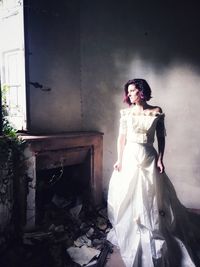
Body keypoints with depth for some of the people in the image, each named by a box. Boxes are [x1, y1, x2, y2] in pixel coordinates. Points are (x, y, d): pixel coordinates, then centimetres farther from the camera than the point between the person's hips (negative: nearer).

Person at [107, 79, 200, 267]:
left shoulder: (157, 112, -2)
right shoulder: (126, 113, 0)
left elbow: (161, 138, 2)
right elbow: (122, 137, 0)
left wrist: (160, 159, -5)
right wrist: (119, 160, -3)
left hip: (149, 158, -1)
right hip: (129, 157, 1)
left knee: (151, 197, 6)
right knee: (128, 197, 9)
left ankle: (153, 237, 25)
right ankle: (127, 234, 30)